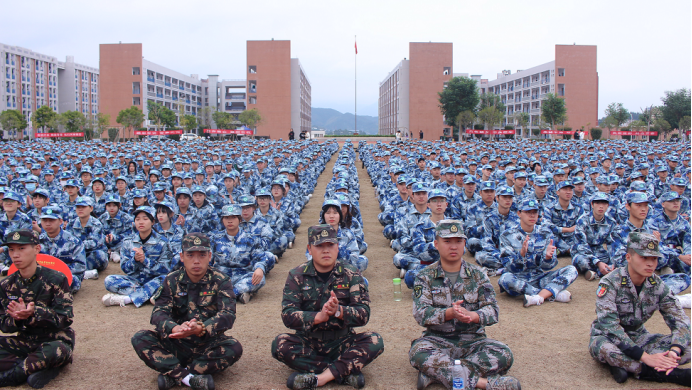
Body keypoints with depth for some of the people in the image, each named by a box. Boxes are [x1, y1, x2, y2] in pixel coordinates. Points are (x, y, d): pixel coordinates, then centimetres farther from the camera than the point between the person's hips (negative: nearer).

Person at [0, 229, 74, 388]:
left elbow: (65, 318, -15)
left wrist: (33, 313, -33)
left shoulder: (55, 279, -10)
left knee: (54, 351, -39)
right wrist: (17, 318, -24)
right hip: (24, 341, 4)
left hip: (54, 340, -4)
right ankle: (38, 367, -20)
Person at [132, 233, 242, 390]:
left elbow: (227, 314, -19)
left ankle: (173, 374, -24)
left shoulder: (220, 281, -4)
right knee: (140, 339, -20)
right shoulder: (172, 281, 1)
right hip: (177, 344, 2)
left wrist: (201, 329, -40)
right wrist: (174, 328, -37)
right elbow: (158, 312, -12)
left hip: (209, 345, -2)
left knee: (234, 348, -31)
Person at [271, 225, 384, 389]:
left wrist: (339, 311, -28)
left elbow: (364, 315, -8)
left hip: (341, 343, 0)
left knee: (375, 341, -25)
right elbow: (288, 316, -11)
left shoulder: (351, 274, 0)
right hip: (308, 343, 0)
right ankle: (345, 371, -24)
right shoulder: (297, 276, -1)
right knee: (280, 344, -29)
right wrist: (319, 317, -28)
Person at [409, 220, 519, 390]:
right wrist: (449, 313, -30)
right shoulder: (426, 276, 2)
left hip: (473, 339, 2)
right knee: (418, 352, -35)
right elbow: (420, 313, -11)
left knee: (504, 355, -27)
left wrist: (472, 316, -28)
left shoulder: (477, 275, 6)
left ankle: (435, 372, -30)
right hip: (437, 339, -2)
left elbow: (492, 309, -5)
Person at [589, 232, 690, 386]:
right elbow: (610, 326, -30)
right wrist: (645, 357, -37)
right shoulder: (610, 284, -21)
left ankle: (625, 365, -23)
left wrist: (674, 352, -31)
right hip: (607, 336, -5)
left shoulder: (658, 285, -6)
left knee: (686, 347, -17)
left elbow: (681, 321, -9)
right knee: (605, 348, -41)